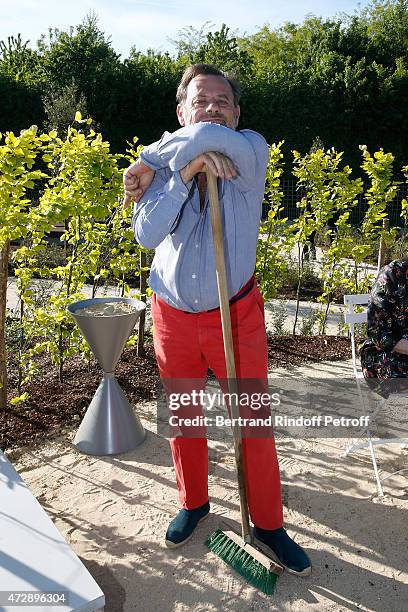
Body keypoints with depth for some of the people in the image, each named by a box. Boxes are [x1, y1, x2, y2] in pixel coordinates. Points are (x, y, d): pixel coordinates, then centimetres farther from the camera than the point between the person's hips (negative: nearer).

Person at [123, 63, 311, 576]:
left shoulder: (251, 152, -7)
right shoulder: (165, 167, -2)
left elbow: (210, 138, -31)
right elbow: (147, 235, -18)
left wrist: (149, 161, -17)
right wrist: (184, 174, -27)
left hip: (237, 314, -2)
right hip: (173, 316, 3)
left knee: (254, 421, 6)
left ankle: (267, 523, 28)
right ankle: (193, 503, 40)